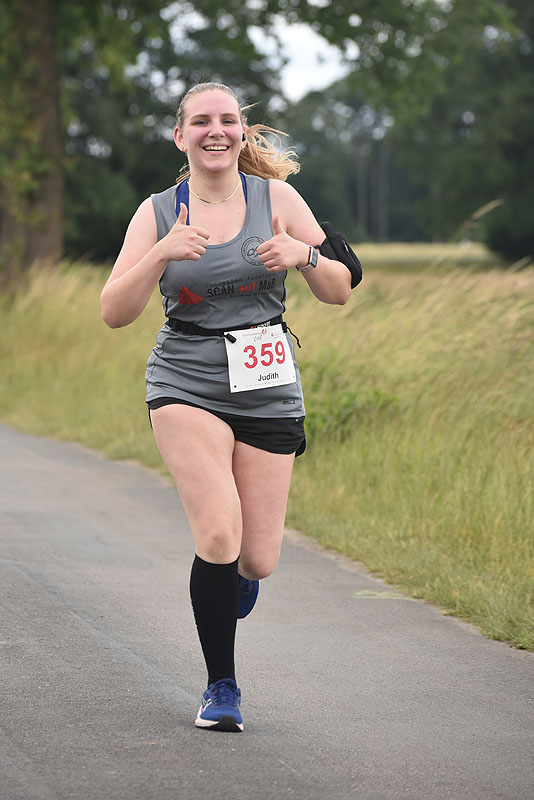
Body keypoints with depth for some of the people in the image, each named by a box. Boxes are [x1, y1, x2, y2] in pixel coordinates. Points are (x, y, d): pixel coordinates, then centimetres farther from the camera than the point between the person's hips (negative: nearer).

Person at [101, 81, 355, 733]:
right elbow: (114, 312, -6)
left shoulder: (275, 198, 2)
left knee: (257, 557, -1)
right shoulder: (158, 213, 1)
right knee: (219, 532, -21)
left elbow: (340, 292, 3)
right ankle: (220, 686, -3)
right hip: (186, 385, -1)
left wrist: (305, 255, -18)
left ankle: (234, 576, 40)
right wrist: (162, 254, -21)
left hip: (267, 389, 2)